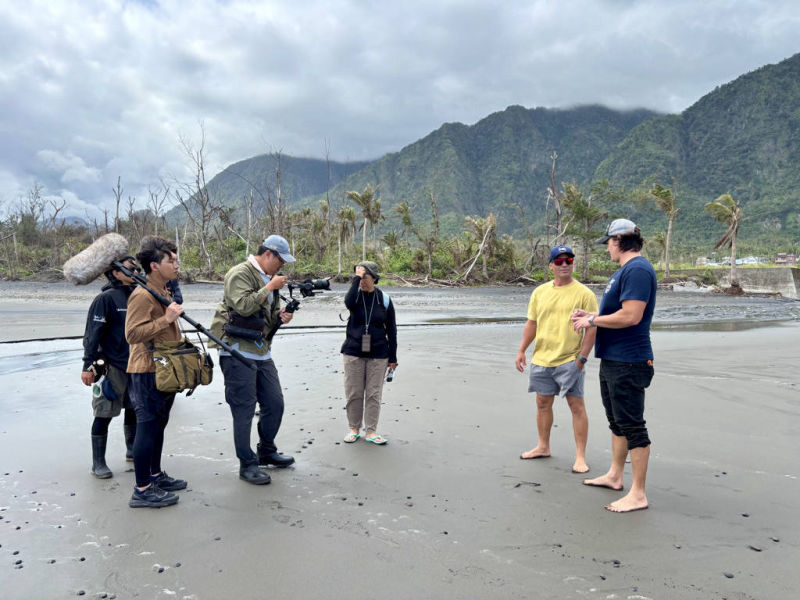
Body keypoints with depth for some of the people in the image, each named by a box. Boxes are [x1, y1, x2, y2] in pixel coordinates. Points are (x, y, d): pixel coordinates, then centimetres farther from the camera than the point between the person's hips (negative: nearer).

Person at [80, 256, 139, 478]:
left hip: (136, 365, 7)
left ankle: (132, 450, 34)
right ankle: (98, 463, 12)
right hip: (112, 368, -7)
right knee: (104, 414, 1)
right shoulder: (106, 298, -12)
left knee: (134, 409, 17)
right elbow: (93, 333, -14)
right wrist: (88, 365, -15)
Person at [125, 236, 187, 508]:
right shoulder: (142, 295, -18)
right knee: (147, 426, -5)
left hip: (164, 369, 10)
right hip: (147, 371, -10)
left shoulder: (162, 291, 14)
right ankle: (142, 491, 3)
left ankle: (155, 475, 31)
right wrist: (166, 319, -27)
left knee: (158, 424, 18)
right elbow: (132, 334, -26)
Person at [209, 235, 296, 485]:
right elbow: (244, 306, -24)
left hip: (262, 352, 9)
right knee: (244, 410, -1)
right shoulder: (240, 274, -10)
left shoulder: (268, 278, 17)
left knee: (275, 404, 12)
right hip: (239, 353, -9)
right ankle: (247, 464, 10)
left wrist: (281, 317, 3)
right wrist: (270, 287, -17)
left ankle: (267, 452, 31)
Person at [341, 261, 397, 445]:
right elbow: (348, 302, -27)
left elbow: (391, 330, 3)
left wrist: (392, 357, 2)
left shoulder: (384, 299, 0)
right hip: (353, 352, 0)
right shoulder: (355, 294, 0)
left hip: (378, 355, 0)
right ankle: (354, 428, 22)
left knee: (374, 394, 5)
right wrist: (356, 278, -22)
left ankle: (370, 431, 16)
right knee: (354, 393, 6)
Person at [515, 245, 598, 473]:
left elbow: (592, 328, -7)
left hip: (569, 360, -5)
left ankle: (580, 456, 7)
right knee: (543, 403, 14)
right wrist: (521, 350, 7)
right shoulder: (540, 292, 9)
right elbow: (532, 323, 13)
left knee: (576, 406, -2)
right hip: (542, 359, 5)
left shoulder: (583, 293, -4)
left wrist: (582, 356, -13)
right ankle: (543, 447, 30)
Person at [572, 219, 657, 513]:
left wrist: (593, 320, -16)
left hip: (627, 363, -11)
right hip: (612, 359, 11)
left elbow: (630, 316, -27)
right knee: (617, 422, 20)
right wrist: (591, 316, 11)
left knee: (632, 426, -4)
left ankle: (638, 494, 5)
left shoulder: (637, 270, -18)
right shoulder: (624, 270, 16)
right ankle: (614, 476, 34)